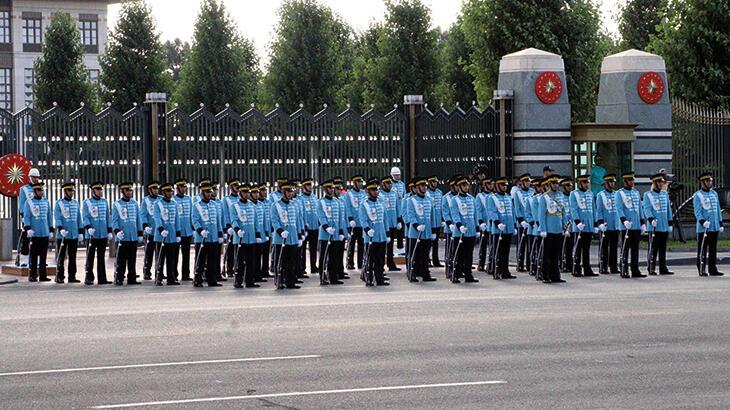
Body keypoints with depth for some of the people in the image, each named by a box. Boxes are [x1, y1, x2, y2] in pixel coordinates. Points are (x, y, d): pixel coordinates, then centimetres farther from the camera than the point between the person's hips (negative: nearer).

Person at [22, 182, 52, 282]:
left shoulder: (46, 202, 14)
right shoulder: (28, 203, 1)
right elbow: (26, 217, -4)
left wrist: (51, 230, 12)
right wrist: (28, 229, -17)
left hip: (45, 234, 4)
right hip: (34, 234, -4)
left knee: (43, 255, 5)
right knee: (33, 255, -3)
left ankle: (43, 275, 9)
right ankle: (32, 276, 0)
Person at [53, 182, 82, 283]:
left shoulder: (76, 203, 14)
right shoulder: (59, 203, 0)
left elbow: (79, 218, 16)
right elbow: (57, 218, -8)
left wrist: (80, 232, 10)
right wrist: (61, 229, -22)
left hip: (74, 235, 4)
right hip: (62, 236, -4)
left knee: (72, 257, 6)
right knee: (61, 257, -1)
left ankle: (72, 277, 10)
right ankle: (59, 277, 3)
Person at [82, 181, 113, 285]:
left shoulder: (104, 202, 14)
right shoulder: (87, 203, 1)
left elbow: (108, 217, 16)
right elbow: (84, 217, -5)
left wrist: (109, 231, 10)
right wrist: (88, 227, -21)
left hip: (103, 235, 4)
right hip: (92, 235, -4)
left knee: (101, 257, 7)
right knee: (90, 257, -2)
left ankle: (102, 278, 10)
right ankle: (89, 278, 1)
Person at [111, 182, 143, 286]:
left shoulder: (134, 203, 12)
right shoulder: (117, 204, 1)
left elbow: (138, 219, 15)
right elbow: (114, 220, -3)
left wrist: (140, 234, 12)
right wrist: (117, 231, -18)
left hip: (133, 238, 4)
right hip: (122, 237, -4)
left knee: (132, 260, 6)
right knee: (121, 260, -4)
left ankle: (132, 279, 12)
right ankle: (118, 279, -1)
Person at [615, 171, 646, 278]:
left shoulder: (636, 193, 17)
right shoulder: (619, 193, -2)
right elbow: (619, 209, -10)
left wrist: (642, 223, 14)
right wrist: (624, 220, -24)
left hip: (636, 226, 6)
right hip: (626, 226, -6)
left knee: (635, 249, 7)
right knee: (625, 249, -4)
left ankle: (635, 270, 10)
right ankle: (624, 271, -2)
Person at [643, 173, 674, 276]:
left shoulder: (665, 194, 16)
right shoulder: (647, 194, 0)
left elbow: (668, 209, 19)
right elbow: (647, 209, -8)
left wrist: (670, 223, 14)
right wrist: (651, 219, -24)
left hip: (664, 227, 5)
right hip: (654, 227, -5)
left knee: (663, 249, 7)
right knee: (653, 249, -5)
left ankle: (663, 269, 11)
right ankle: (651, 269, -1)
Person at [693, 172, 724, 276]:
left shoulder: (714, 193, 14)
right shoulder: (697, 195, -4)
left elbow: (718, 209, 19)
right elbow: (697, 211, -11)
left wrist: (721, 223, 15)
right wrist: (702, 221, -24)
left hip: (714, 228, 6)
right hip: (703, 228, -6)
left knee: (713, 250, 7)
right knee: (702, 250, -1)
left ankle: (712, 269, 12)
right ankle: (702, 270, 2)